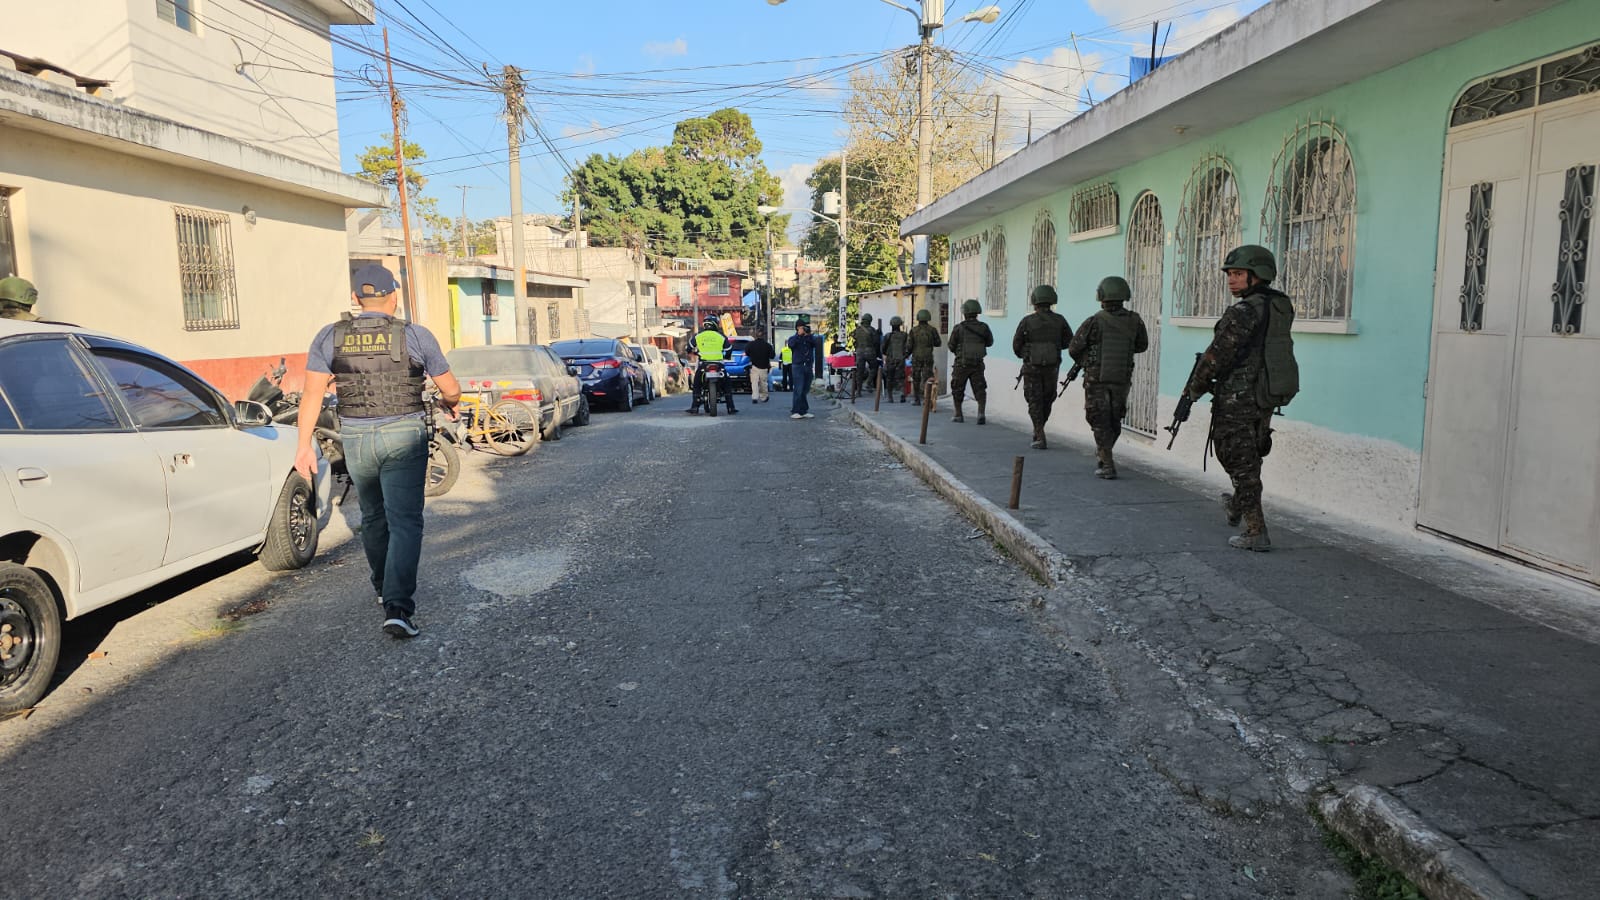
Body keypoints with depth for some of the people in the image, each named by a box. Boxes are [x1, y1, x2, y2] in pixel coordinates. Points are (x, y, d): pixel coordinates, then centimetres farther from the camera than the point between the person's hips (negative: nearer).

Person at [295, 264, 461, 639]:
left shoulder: (330, 337, 2)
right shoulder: (415, 335, -4)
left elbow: (312, 394, -4)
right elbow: (451, 389, 2)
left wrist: (303, 444, -1)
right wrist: (449, 404, 24)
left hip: (355, 438, 3)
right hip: (404, 435, -3)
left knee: (373, 518, 22)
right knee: (404, 523, -2)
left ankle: (384, 589, 38)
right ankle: (397, 607, -13)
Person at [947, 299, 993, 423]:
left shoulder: (958, 328, -9)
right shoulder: (983, 327, -2)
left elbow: (951, 346, -2)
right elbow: (990, 342, 12)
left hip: (961, 363, -2)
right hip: (978, 363, 2)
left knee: (957, 389, 13)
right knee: (980, 389, 4)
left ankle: (958, 415, 20)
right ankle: (981, 412, -14)